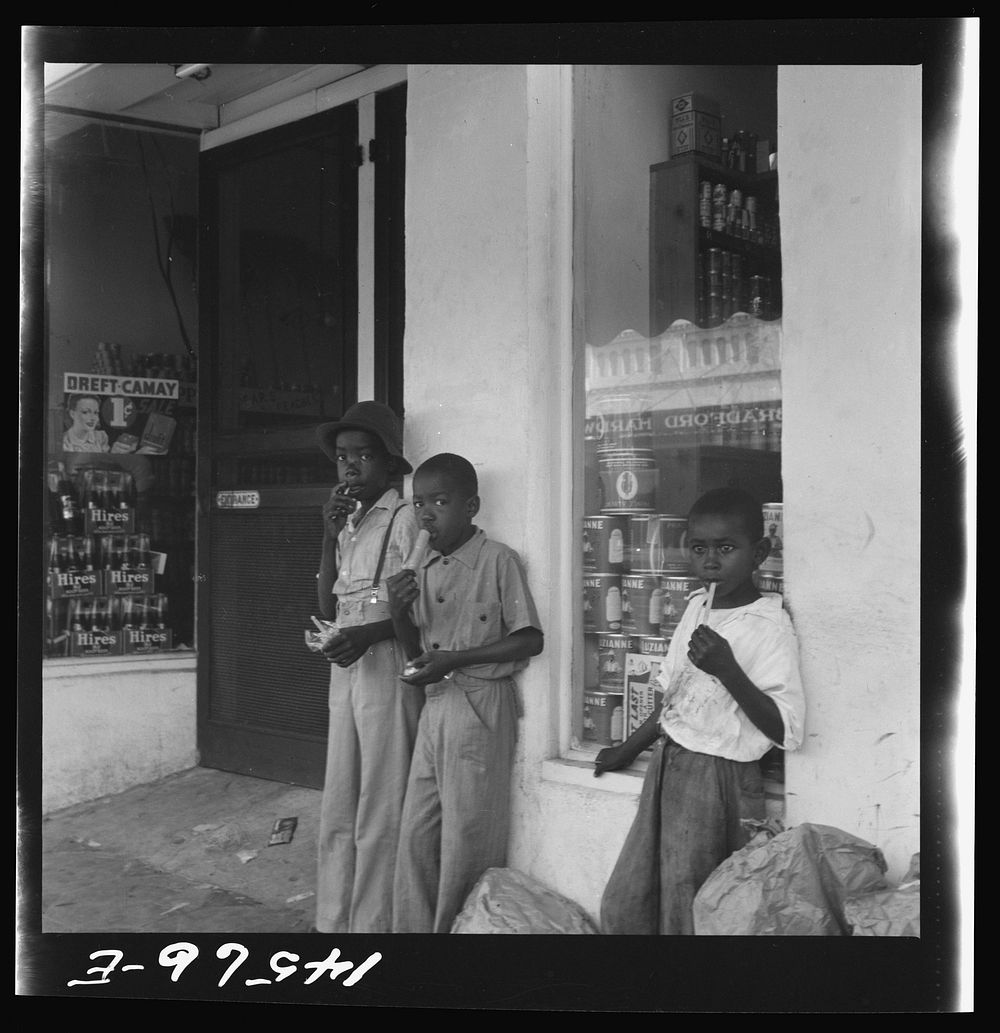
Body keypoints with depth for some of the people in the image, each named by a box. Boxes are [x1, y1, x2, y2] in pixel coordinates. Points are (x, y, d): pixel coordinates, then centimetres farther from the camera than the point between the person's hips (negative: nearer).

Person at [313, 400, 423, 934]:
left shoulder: (404, 519, -7)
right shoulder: (349, 522, 15)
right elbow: (327, 606, 12)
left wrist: (369, 634, -23)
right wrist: (329, 535, 2)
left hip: (387, 670, -7)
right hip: (346, 670, 8)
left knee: (379, 812, -2)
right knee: (337, 809, 12)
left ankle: (373, 923, 8)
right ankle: (333, 920, 23)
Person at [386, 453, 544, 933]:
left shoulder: (498, 560, -9)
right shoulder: (424, 569, 11)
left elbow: (530, 641, -11)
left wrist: (455, 659, -16)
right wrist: (400, 612, -5)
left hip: (480, 704, -6)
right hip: (436, 704, 7)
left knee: (466, 834, 3)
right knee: (418, 831, 9)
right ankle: (413, 926, 20)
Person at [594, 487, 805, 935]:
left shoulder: (770, 625, -13)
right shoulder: (696, 607, 9)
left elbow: (785, 731, -19)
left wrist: (728, 670, -27)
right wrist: (627, 750, 25)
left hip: (717, 779, -7)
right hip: (667, 766, 7)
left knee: (683, 915, 0)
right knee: (620, 908, 9)